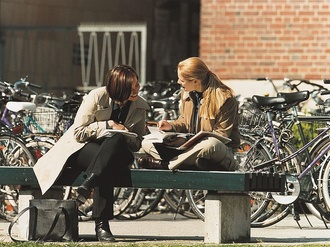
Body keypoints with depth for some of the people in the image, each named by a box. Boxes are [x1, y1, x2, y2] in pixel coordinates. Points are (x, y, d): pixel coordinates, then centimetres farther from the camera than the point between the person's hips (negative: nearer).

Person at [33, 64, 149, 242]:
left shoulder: (140, 106, 0)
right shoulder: (97, 97, -11)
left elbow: (137, 144, 6)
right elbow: (78, 132, -11)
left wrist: (122, 137, -17)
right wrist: (107, 125, -19)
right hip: (81, 149, -3)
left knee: (116, 141, -36)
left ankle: (87, 185, -42)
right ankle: (101, 224, -38)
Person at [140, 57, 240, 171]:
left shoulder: (225, 99, -15)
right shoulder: (187, 93, 7)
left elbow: (221, 136, -16)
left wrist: (187, 140, -21)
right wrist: (171, 126, -1)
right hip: (192, 147, 7)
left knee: (212, 144, -44)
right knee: (146, 143, -8)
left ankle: (166, 164, -30)